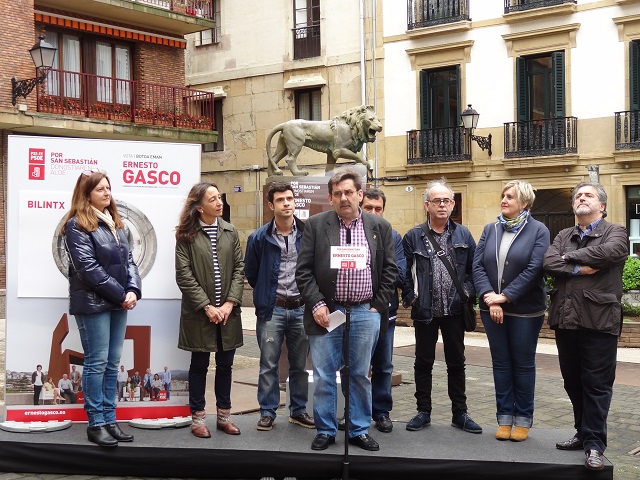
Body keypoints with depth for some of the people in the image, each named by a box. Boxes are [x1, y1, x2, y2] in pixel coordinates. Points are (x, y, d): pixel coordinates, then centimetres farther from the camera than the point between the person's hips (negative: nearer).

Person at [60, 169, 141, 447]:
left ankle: (109, 420, 16)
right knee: (97, 362, -3)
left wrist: (133, 290, -6)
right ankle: (96, 424, 5)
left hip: (118, 302, 7)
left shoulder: (115, 223, 15)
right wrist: (121, 294, -14)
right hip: (93, 303, -7)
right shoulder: (77, 226, -8)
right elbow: (88, 268, -16)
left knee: (112, 363, 9)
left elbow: (128, 260, 11)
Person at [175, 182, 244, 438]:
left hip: (227, 311, 4)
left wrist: (230, 303, -8)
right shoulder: (186, 235, -5)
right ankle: (197, 417, 18)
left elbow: (239, 268, 3)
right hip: (199, 312, -3)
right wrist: (207, 306, -14)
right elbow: (184, 275, -10)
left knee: (225, 364, 12)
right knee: (199, 364, 7)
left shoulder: (230, 232, 6)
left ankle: (223, 415, 24)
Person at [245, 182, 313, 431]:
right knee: (269, 364, 4)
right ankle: (267, 412, 16)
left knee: (300, 364, 12)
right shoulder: (259, 237, -4)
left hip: (301, 308, 1)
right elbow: (250, 272, 9)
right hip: (272, 309, -1)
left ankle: (298, 410, 24)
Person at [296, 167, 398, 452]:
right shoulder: (316, 225, 0)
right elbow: (303, 270, -1)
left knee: (360, 375, 10)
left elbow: (389, 270, 8)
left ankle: (359, 430, 22)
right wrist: (316, 304, -9)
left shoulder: (380, 227, 5)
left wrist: (379, 305, 1)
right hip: (326, 311, -1)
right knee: (323, 375, 5)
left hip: (365, 312, 1)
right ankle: (325, 430, 18)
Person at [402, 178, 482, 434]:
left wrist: (468, 292, -7)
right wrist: (410, 297, -8)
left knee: (456, 363, 10)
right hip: (425, 311, -1)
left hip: (454, 310, 1)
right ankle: (423, 412, 20)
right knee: (423, 362, 9)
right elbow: (405, 272, 1)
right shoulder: (413, 237, 0)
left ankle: (460, 413, 20)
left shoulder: (463, 235, 5)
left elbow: (473, 268, 6)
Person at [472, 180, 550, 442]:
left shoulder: (538, 231, -4)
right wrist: (489, 297, -13)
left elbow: (534, 269, -14)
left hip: (525, 310, -4)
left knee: (523, 364, 7)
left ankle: (523, 419, 18)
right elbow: (477, 265, 0)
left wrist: (505, 296, -18)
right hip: (492, 308, 4)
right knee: (501, 363, 10)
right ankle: (504, 417, 19)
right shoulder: (490, 229, 8)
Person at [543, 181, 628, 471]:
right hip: (565, 319, 5)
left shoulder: (615, 232, 2)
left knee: (596, 384, -2)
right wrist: (579, 268, -16)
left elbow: (608, 252, -20)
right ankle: (584, 433, 27)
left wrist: (570, 257, -8)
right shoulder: (563, 236, 15)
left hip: (598, 320, -5)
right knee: (572, 382, 13)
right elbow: (548, 263, -2)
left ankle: (595, 444, 4)